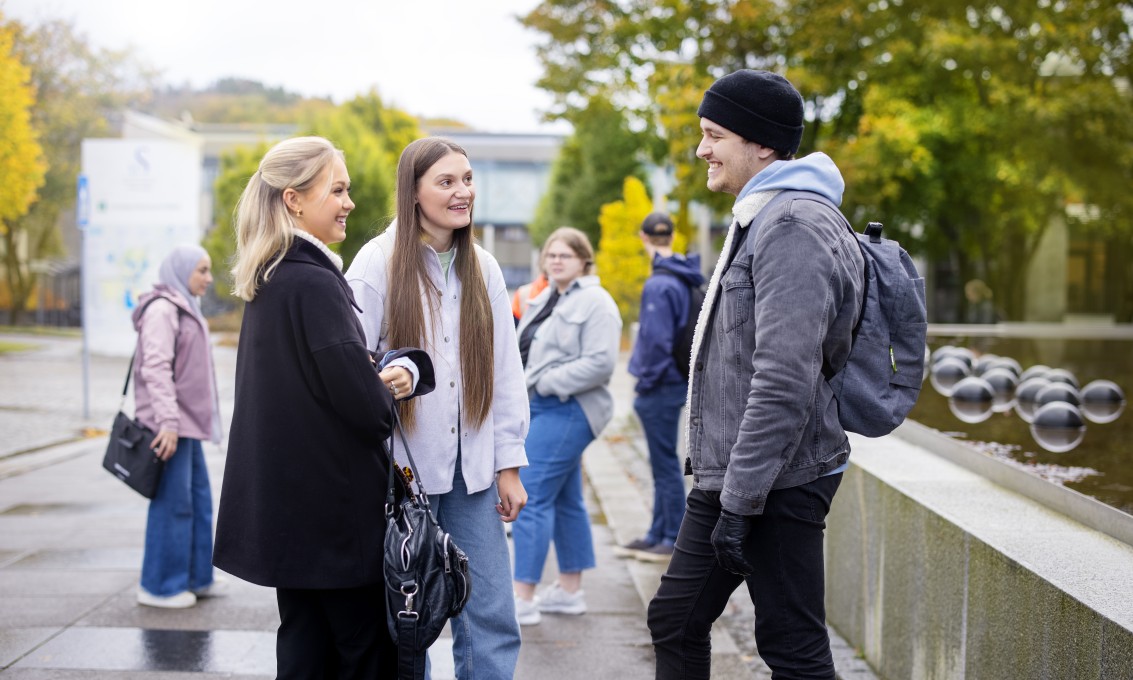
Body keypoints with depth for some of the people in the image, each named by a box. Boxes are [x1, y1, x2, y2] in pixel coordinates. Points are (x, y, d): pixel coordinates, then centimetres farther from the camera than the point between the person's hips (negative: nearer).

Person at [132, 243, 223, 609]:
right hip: (169, 426, -10)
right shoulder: (162, 309, -12)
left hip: (187, 422, 10)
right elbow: (156, 369, -21)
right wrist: (167, 421, -25)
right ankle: (159, 587, 3)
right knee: (172, 503, -5)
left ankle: (196, 578, 22)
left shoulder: (186, 309, 18)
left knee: (199, 499, 13)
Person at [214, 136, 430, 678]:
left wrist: (401, 368, -1)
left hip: (285, 501, 9)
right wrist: (389, 389, 2)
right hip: (334, 505, -9)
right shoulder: (314, 284, -18)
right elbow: (369, 406, -22)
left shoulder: (270, 281, 10)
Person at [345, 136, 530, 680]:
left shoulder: (482, 268, 8)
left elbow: (505, 371, 10)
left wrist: (509, 462, 7)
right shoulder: (378, 262, -6)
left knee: (491, 619, 4)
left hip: (470, 470, 4)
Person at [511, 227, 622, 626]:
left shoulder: (595, 303, -11)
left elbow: (600, 364, -20)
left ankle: (523, 599, -9)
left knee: (532, 497, -12)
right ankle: (570, 590, 22)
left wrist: (546, 382, -18)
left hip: (566, 412, -9)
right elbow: (527, 350, 25)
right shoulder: (544, 300, 17)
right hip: (539, 408, 9)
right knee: (565, 501, 14)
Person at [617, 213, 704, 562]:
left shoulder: (659, 285, -19)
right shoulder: (684, 280, 10)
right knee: (662, 464, 16)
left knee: (665, 463, -1)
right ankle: (658, 534, 25)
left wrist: (646, 383, -12)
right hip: (678, 379, 9)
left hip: (661, 387, -9)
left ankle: (675, 540, 7)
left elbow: (657, 340, -23)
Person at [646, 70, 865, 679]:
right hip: (724, 475, 11)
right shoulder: (759, 219, 16)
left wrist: (742, 502, -25)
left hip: (776, 484, -11)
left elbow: (785, 380, -26)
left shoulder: (795, 227, -18)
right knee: (675, 619, 16)